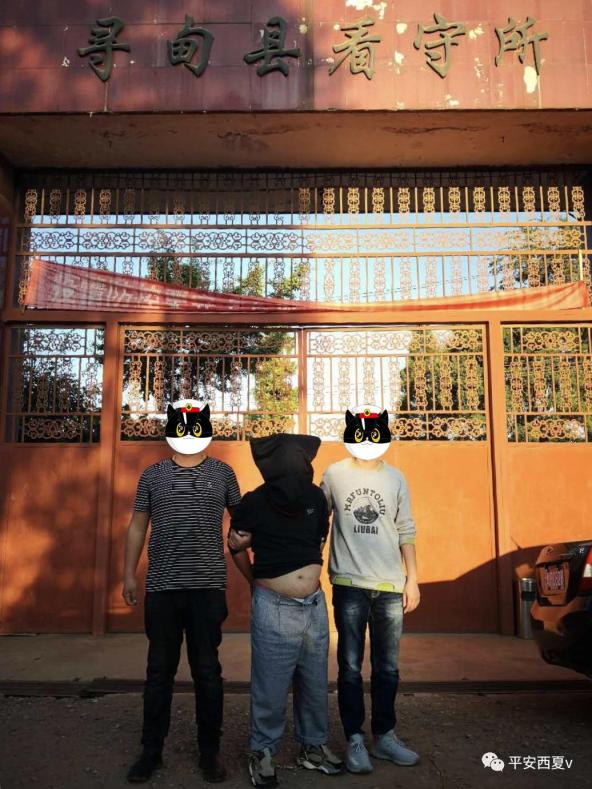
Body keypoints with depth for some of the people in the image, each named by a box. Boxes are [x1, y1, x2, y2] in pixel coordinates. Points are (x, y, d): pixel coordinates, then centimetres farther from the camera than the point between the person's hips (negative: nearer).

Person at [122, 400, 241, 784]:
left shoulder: (222, 473, 2)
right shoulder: (152, 475, 5)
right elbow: (137, 526, 9)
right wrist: (129, 574, 7)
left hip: (208, 587, -1)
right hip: (161, 588, 1)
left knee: (207, 671, 10)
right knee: (159, 671, 13)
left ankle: (210, 750, 26)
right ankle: (151, 750, 29)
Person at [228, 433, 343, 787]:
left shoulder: (316, 497, -3)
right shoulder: (253, 503, -12)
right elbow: (238, 549, 6)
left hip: (315, 604, 4)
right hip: (274, 608, -3)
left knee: (315, 684, 16)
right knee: (271, 688, 6)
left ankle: (313, 746, 35)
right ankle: (264, 752, 27)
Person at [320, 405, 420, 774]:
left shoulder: (396, 478, 6)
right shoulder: (334, 475, 0)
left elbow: (406, 531, 10)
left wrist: (412, 578, 7)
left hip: (390, 586, 2)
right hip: (350, 584, -2)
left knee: (387, 667, 12)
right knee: (351, 666, 4)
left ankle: (385, 736, 28)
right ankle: (355, 740, 19)